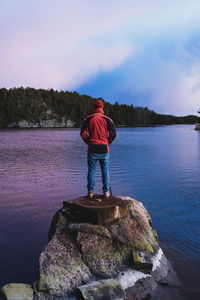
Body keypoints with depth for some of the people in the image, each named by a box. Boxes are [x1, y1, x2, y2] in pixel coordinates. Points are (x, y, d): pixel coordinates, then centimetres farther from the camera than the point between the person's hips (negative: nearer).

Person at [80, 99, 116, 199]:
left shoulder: (88, 119, 2)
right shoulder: (107, 119, 3)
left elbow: (83, 133, -3)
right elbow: (113, 133, -3)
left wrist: (88, 142, 10)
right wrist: (107, 142, 10)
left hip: (92, 149, 0)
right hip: (104, 149, 0)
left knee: (91, 170, 6)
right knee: (105, 170, 8)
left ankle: (90, 192, 6)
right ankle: (106, 192, 11)